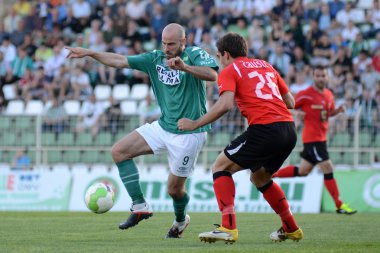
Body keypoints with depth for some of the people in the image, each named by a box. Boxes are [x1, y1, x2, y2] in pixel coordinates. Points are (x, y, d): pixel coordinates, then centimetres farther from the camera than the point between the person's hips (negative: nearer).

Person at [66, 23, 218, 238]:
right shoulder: (156, 58, 4)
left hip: (189, 133, -7)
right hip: (163, 126, 7)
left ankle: (181, 220, 35)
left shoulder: (195, 55, -12)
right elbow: (121, 61, 6)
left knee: (174, 189, 0)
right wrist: (88, 53, 0)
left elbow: (212, 75, -31)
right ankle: (140, 206, -3)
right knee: (119, 151, -4)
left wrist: (185, 67, -46)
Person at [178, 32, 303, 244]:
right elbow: (290, 101, 23)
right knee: (259, 177, 28)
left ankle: (229, 228, -10)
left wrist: (195, 124, -6)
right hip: (289, 128, 7)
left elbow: (225, 104, -13)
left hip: (264, 128, -7)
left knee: (221, 167, 4)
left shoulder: (229, 71, 5)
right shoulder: (265, 65, 25)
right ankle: (291, 229, 28)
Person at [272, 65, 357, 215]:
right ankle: (339, 205, -6)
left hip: (321, 137, 9)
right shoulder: (306, 94, -12)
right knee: (328, 169, -11)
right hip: (312, 138, -9)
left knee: (303, 171, 15)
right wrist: (297, 113, -25)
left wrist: (338, 110, 4)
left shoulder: (329, 95, 10)